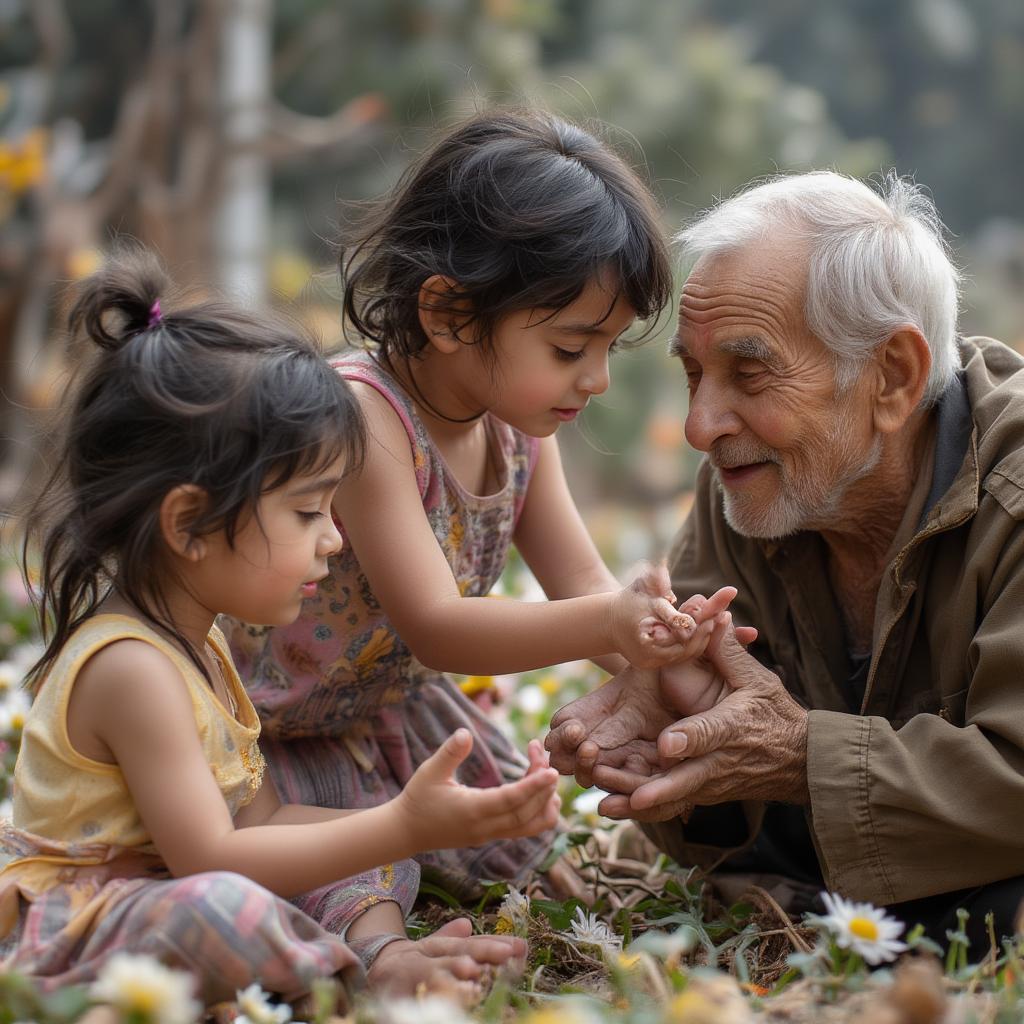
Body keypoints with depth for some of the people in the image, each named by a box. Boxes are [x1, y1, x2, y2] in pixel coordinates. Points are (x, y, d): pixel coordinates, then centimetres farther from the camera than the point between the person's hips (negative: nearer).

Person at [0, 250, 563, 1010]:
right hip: (73, 937, -10)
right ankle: (370, 966, -17)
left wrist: (400, 824, -12)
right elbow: (209, 860, -28)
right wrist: (407, 828, -30)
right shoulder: (133, 668, -24)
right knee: (221, 907, -40)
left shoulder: (199, 644, 8)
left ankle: (379, 947, -17)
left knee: (378, 852, 12)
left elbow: (258, 818, 5)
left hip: (163, 893, 10)